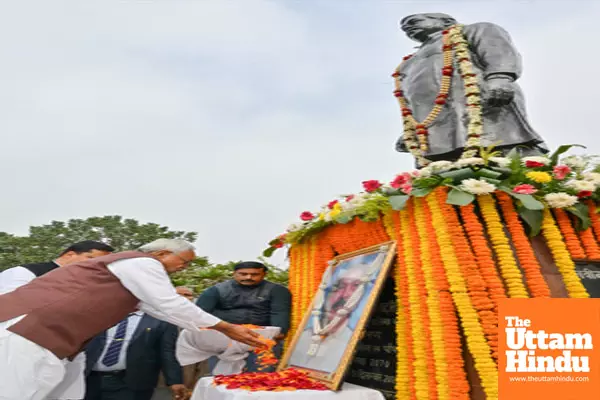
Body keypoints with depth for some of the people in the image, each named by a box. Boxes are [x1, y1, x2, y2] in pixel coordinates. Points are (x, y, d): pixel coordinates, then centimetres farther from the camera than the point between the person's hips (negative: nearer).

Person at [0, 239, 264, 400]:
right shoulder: (143, 263, -5)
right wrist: (225, 327, 3)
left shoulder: (129, 268, 27)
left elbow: (159, 309, 28)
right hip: (27, 332, -10)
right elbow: (172, 307, -9)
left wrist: (224, 330, 29)